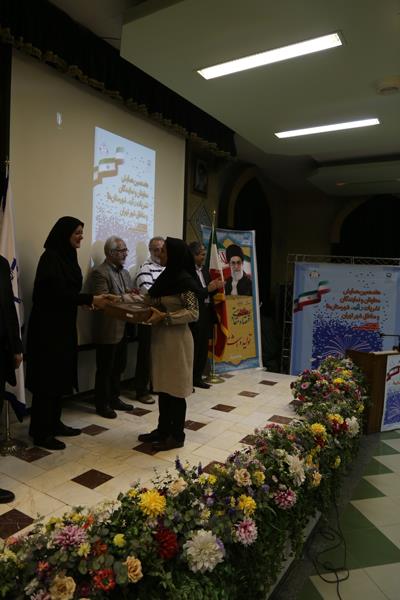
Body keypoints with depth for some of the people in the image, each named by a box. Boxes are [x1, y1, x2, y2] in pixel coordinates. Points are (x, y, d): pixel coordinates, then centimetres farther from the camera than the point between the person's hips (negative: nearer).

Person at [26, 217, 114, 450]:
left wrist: (89, 300, 0)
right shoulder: (50, 257, -14)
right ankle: (41, 432, 10)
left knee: (61, 375, 13)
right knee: (47, 378, -2)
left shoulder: (67, 256, 12)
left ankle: (54, 423, 26)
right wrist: (91, 299, -21)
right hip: (48, 326, -9)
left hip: (64, 325, 9)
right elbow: (57, 292, -22)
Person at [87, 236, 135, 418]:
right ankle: (102, 404, 19)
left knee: (119, 366, 18)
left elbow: (129, 294, 15)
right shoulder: (99, 272, -14)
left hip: (123, 328, 9)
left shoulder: (125, 273, 15)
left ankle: (114, 399, 32)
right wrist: (121, 298, -18)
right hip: (107, 330, -8)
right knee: (105, 369, 5)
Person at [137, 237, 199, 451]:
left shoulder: (184, 280, -14)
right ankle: (163, 429, 29)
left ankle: (177, 435, 17)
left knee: (175, 388, 3)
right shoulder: (165, 277, 10)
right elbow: (151, 302, 15)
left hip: (176, 339, -8)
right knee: (162, 385, 15)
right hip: (160, 338, 8)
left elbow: (193, 313, -17)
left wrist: (165, 317, -23)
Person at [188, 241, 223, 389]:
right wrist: (208, 289, -20)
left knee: (203, 349, 12)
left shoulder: (205, 270, 15)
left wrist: (216, 286, -1)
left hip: (206, 314, 8)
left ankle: (197, 378, 22)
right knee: (193, 349, -2)